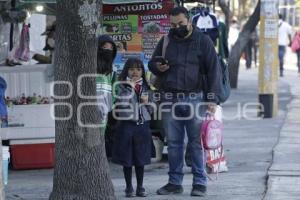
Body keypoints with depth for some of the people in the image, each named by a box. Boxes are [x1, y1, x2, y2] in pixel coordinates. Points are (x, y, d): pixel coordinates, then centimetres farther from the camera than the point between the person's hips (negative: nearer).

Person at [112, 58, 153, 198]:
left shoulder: (146, 87, 11)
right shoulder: (123, 86, -1)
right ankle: (129, 187, 11)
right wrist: (130, 87, -17)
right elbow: (121, 105, -16)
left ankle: (140, 187, 15)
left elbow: (151, 109, 18)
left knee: (141, 158, 7)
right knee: (126, 158, 2)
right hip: (127, 124, -3)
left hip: (142, 125, 3)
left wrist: (147, 101, -3)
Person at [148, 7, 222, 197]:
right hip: (170, 99, 4)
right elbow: (152, 62, 24)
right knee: (173, 143, 8)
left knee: (197, 142, -2)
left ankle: (200, 183, 3)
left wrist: (213, 99, -11)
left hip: (195, 99, -4)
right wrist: (157, 67, -2)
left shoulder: (203, 41, 0)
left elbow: (214, 70, -3)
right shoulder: (166, 41, 12)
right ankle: (175, 182, 15)